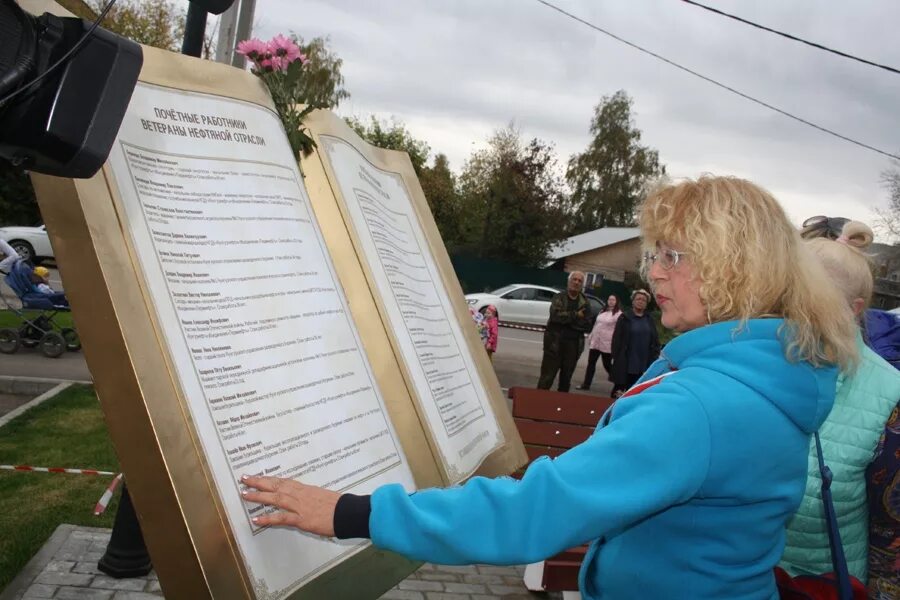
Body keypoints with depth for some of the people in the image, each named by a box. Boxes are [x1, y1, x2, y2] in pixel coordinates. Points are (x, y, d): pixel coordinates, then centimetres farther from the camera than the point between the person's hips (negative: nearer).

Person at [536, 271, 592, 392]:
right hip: (555, 342, -3)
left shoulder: (585, 303, 7)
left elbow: (587, 325, -4)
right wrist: (576, 315, -14)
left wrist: (567, 319, -13)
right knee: (547, 376, -2)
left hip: (574, 345, 3)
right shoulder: (559, 297, 2)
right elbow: (555, 315, -17)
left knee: (566, 378, 12)